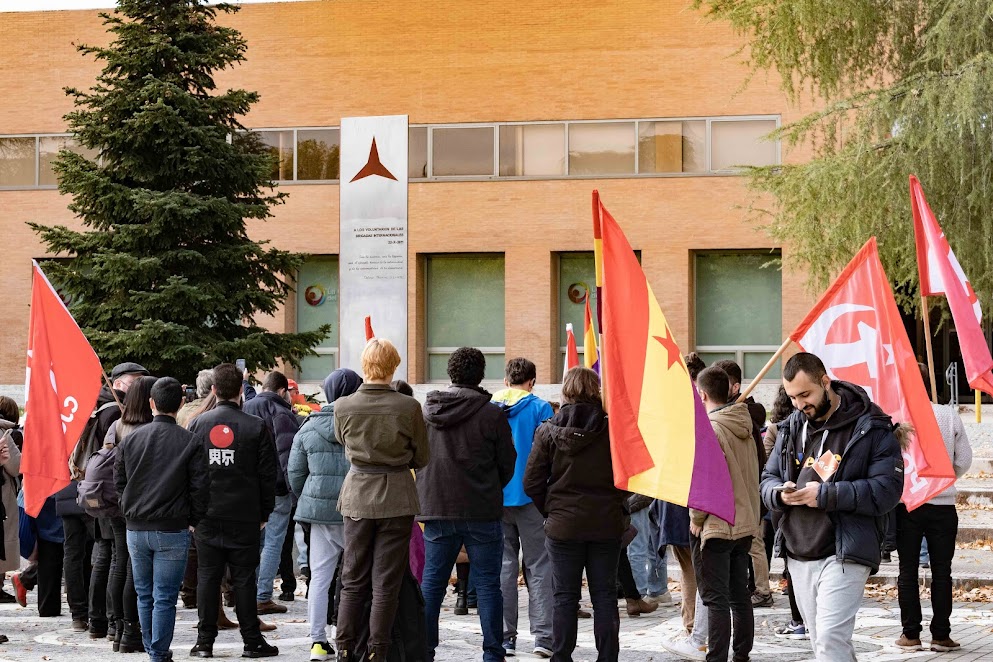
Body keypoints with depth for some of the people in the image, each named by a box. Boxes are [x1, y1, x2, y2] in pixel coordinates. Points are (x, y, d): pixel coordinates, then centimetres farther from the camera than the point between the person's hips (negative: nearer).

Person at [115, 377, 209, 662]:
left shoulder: (130, 439, 3)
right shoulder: (190, 443, -7)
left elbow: (119, 482, 10)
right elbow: (199, 489, -6)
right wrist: (195, 521, 7)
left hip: (136, 529, 3)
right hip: (173, 530, -3)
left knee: (144, 595, 15)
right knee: (165, 598, 0)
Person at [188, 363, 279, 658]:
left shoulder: (198, 424, -1)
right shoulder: (256, 427, -6)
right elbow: (267, 473, -3)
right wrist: (264, 512, 7)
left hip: (207, 515, 1)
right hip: (244, 516, -1)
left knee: (207, 576, 6)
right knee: (243, 578, 3)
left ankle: (205, 642, 7)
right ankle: (252, 641, 6)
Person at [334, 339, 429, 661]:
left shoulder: (343, 406, -7)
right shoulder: (408, 407, -13)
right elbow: (421, 458, -1)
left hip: (357, 497, 2)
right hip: (396, 498, -2)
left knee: (353, 580, 12)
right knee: (386, 583, 4)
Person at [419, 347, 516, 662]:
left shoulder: (427, 411, 3)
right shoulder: (492, 414, -8)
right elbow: (507, 464, 0)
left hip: (436, 508, 3)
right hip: (482, 512, -3)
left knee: (431, 583, 9)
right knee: (487, 585, 2)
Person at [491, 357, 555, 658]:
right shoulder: (539, 408, -4)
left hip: (494, 498, 3)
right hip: (530, 496, -3)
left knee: (503, 566, 8)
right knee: (539, 567, 2)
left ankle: (504, 636, 6)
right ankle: (543, 635, -5)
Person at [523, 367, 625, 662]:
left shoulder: (549, 431, -6)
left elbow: (532, 482, -3)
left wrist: (550, 510, 9)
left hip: (563, 526, 0)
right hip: (607, 524, 1)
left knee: (565, 596, 6)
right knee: (604, 595, 7)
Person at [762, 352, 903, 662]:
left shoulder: (870, 428, -7)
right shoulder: (791, 427, 12)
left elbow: (887, 490, -13)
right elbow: (768, 479, 19)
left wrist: (826, 495, -19)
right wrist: (779, 494, -7)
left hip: (843, 555, -7)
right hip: (799, 555, 7)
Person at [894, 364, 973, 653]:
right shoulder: (950, 416, -4)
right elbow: (964, 461, 1)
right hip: (943, 504, 1)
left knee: (908, 571, 7)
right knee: (942, 572, 7)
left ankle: (910, 634, 8)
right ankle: (941, 635, 7)